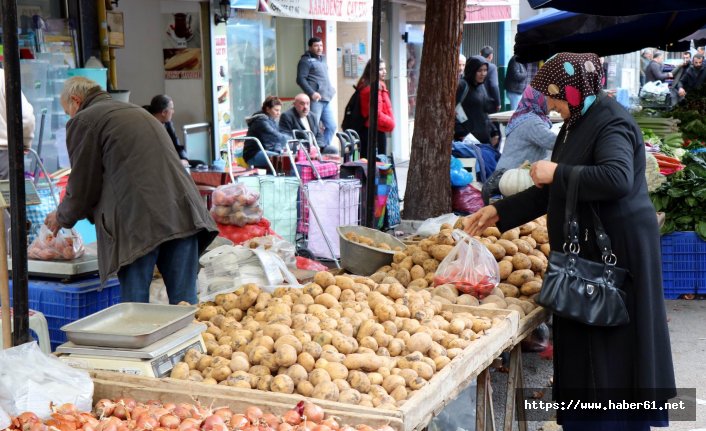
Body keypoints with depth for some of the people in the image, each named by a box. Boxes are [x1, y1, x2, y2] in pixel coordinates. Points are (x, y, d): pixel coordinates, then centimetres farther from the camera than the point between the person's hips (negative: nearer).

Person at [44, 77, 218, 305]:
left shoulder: (83, 121, 6)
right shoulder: (137, 111, 30)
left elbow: (83, 186, 5)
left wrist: (61, 218, 24)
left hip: (139, 222, -7)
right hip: (183, 213, 7)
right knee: (185, 301, 6)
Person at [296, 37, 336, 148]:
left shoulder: (322, 59, 22)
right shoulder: (306, 60, -4)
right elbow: (300, 79, -13)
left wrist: (330, 88, 16)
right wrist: (312, 93, -21)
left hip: (325, 99, 8)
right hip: (315, 100, -8)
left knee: (331, 126, 9)